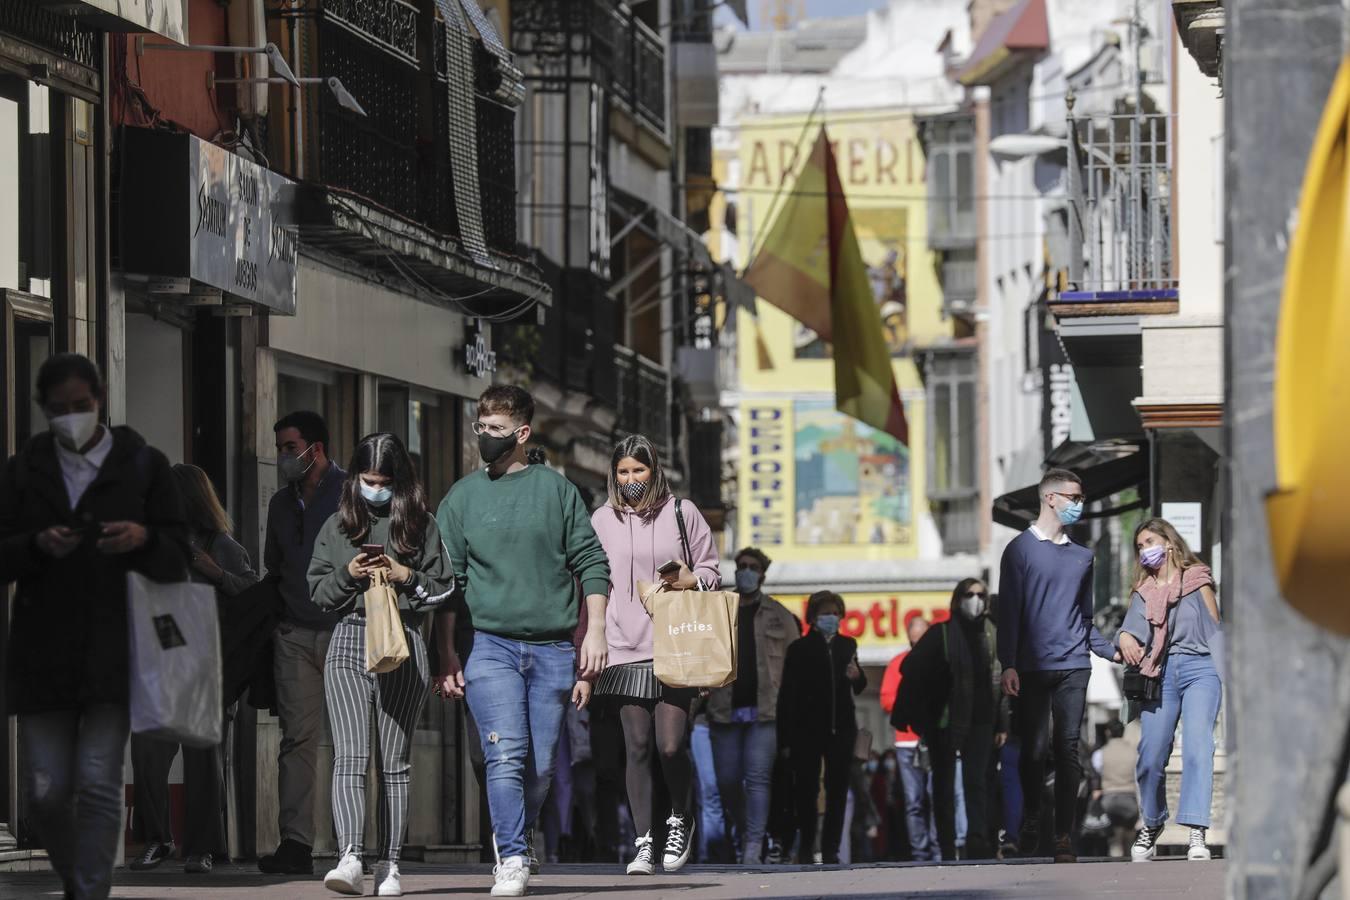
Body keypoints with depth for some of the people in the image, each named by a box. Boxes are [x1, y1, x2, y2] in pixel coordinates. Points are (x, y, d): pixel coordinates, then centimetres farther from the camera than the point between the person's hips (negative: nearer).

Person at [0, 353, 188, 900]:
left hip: (113, 653, -2)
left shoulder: (142, 465, 5)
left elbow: (178, 561, 4)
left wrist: (144, 540, -17)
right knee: (48, 791, 0)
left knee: (98, 785, -12)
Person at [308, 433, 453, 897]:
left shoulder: (421, 525, 8)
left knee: (395, 761, 4)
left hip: (404, 645, 0)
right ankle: (350, 858, -25)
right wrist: (348, 575, -6)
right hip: (350, 639, 0)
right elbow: (317, 591, 12)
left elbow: (445, 588, 7)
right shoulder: (338, 526, 12)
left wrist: (407, 576, -8)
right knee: (350, 755, -14)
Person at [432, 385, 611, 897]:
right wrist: (446, 656, 2)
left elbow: (591, 564, 7)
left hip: (553, 650, 1)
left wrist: (595, 632, -2)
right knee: (507, 755, -16)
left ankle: (513, 840, 20)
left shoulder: (557, 491, 7)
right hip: (490, 645, -1)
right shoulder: (461, 499, 9)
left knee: (540, 766, 3)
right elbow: (446, 583, 8)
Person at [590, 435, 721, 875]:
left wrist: (691, 581, -12)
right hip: (624, 650, 2)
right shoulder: (602, 520, 11)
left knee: (671, 744, -10)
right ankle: (643, 843, 3)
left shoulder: (681, 512, 6)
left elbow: (711, 569, 10)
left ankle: (680, 819, 17)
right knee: (637, 746, -2)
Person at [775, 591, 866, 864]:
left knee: (838, 790, 0)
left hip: (840, 729, 3)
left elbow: (857, 688, 22)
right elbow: (787, 695, -4)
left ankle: (830, 849, 3)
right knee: (806, 790, -2)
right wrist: (785, 739, -10)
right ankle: (806, 845, 11)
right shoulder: (799, 649, -1)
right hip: (807, 729, -3)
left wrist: (857, 677, -4)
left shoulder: (847, 646, 11)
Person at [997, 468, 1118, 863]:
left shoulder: (1082, 556, 17)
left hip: (1073, 667, 3)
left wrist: (1112, 651, 10)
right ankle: (1031, 816, 20)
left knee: (1068, 748, -3)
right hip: (1033, 667, -3)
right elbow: (1009, 612, 0)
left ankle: (1064, 835, -3)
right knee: (1035, 748, -3)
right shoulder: (1021, 549, 4)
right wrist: (1008, 665, -9)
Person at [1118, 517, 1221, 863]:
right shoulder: (1143, 591, 21)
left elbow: (1216, 628, 8)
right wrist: (1125, 638, -14)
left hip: (1198, 668, -4)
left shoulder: (1196, 579, 11)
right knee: (1150, 756, -2)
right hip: (1158, 673, 4)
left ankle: (1197, 834, -28)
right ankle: (1152, 825, 22)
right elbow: (1132, 626, 10)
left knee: (1197, 746, -20)